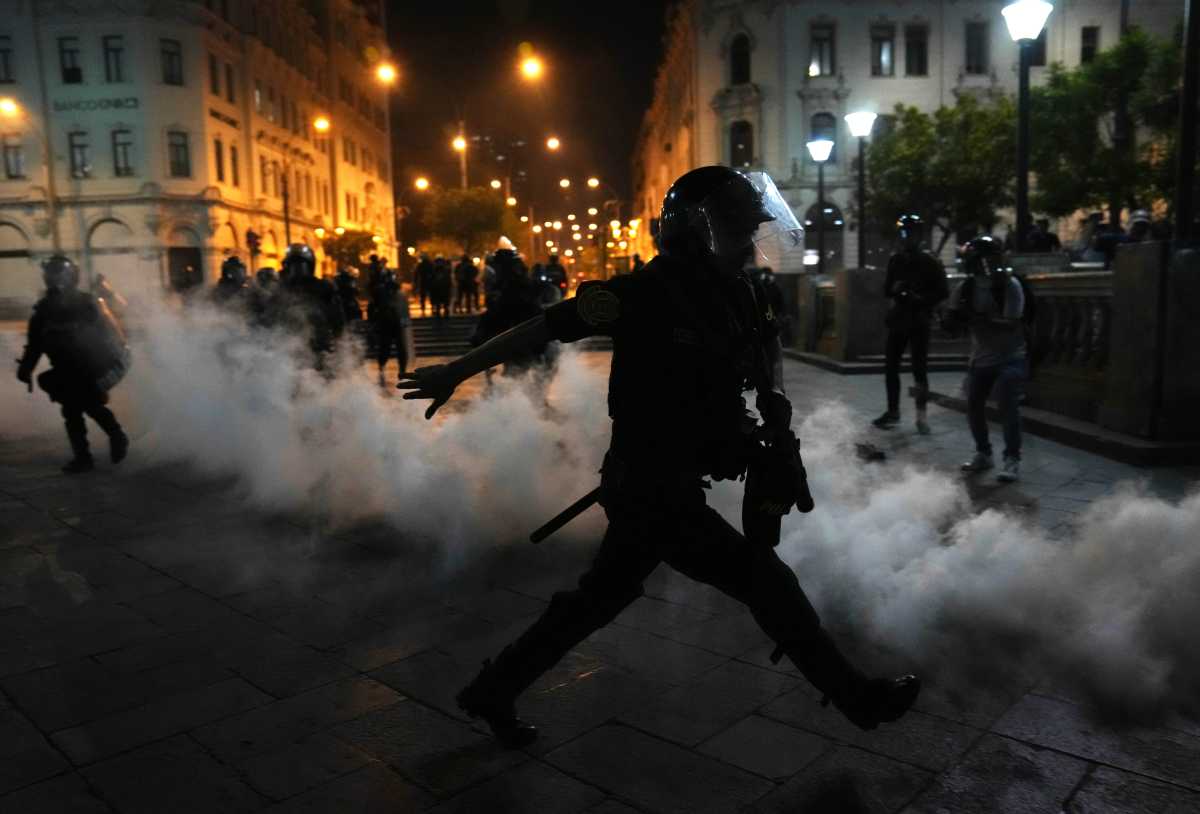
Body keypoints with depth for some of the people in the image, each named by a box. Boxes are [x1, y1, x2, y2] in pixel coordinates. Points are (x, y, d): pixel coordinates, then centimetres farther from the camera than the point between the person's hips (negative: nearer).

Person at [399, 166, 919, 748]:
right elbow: (543, 327, -14)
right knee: (768, 583, -1)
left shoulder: (734, 294, 5)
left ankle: (493, 693, 34)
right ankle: (856, 698, 21)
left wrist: (775, 404, 2)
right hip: (653, 490, -9)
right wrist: (453, 373, -9)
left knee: (600, 598, 19)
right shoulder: (646, 293, -18)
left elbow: (767, 347, 23)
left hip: (670, 484, 9)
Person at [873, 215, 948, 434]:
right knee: (890, 367, 7)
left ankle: (921, 415, 2)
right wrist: (894, 288, -8)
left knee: (919, 369, -5)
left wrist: (922, 299, -18)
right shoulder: (895, 260, 10)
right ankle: (893, 410, 19)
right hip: (897, 319, 5)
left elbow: (942, 292, -4)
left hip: (919, 322, -5)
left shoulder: (929, 262, -3)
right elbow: (886, 290, 14)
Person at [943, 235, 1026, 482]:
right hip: (980, 359, 5)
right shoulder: (965, 288, -4)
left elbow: (1011, 324, -23)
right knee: (973, 406, 8)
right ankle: (983, 454, 24)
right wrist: (961, 313, -26)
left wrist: (979, 319, -35)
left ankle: (1012, 460, -7)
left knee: (1008, 407, -15)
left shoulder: (1010, 285, -15)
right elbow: (952, 321, -3)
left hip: (1009, 358, -5)